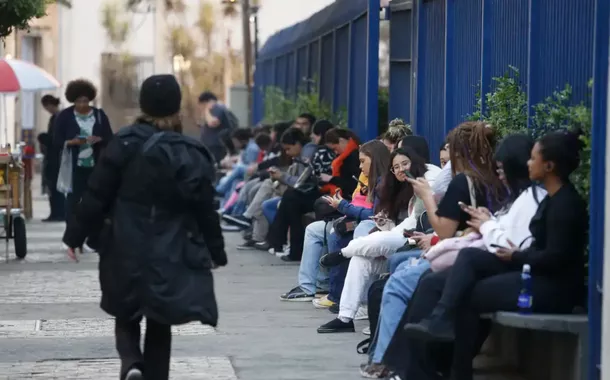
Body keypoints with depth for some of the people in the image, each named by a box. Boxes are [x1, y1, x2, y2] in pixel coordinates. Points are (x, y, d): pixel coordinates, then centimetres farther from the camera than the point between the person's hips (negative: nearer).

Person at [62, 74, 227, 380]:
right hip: (171, 257, 0)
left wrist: (75, 235, 5)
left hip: (126, 252, 0)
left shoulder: (124, 144, -7)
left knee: (127, 316, 16)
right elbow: (204, 210, -3)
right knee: (159, 326, 12)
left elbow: (96, 195, -6)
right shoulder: (190, 155, -8)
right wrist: (216, 252, 10)